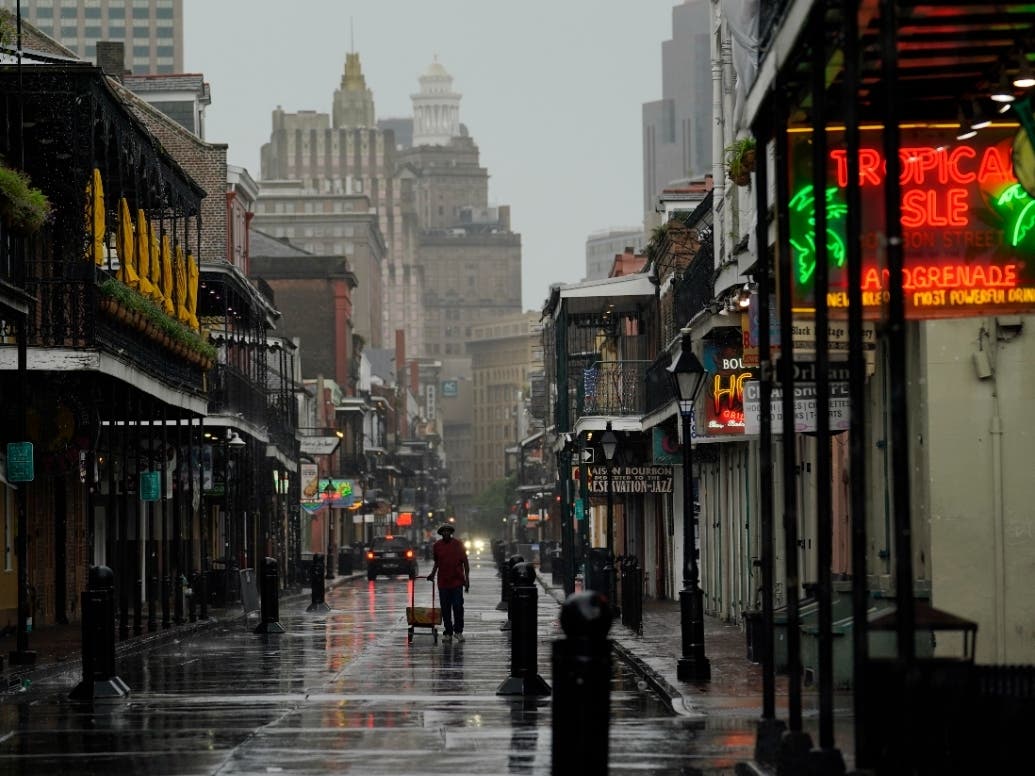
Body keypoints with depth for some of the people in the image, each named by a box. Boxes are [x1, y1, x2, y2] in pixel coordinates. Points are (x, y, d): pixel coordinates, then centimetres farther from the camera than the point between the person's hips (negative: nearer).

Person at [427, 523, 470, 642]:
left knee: (458, 607, -5)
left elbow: (465, 562, 2)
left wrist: (467, 579, -2)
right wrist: (432, 574, 10)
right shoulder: (437, 546, 7)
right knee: (445, 609, 5)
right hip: (443, 582, 2)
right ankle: (448, 633, 12)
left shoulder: (458, 544, 0)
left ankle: (458, 631, 8)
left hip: (457, 581, -2)